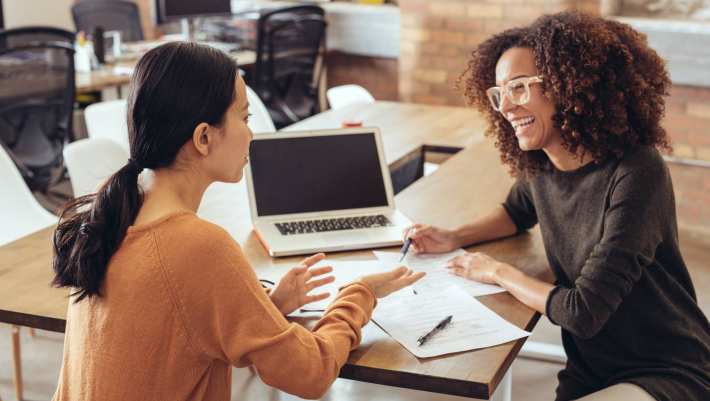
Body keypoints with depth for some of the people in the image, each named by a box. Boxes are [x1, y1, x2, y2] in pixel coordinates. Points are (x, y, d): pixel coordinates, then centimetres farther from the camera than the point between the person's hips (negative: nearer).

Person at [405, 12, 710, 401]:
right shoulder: (539, 164, -2)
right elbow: (518, 211, 24)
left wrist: (499, 272, -9)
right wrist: (453, 238, 6)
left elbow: (584, 311, -24)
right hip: (590, 370, 6)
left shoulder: (635, 174, -23)